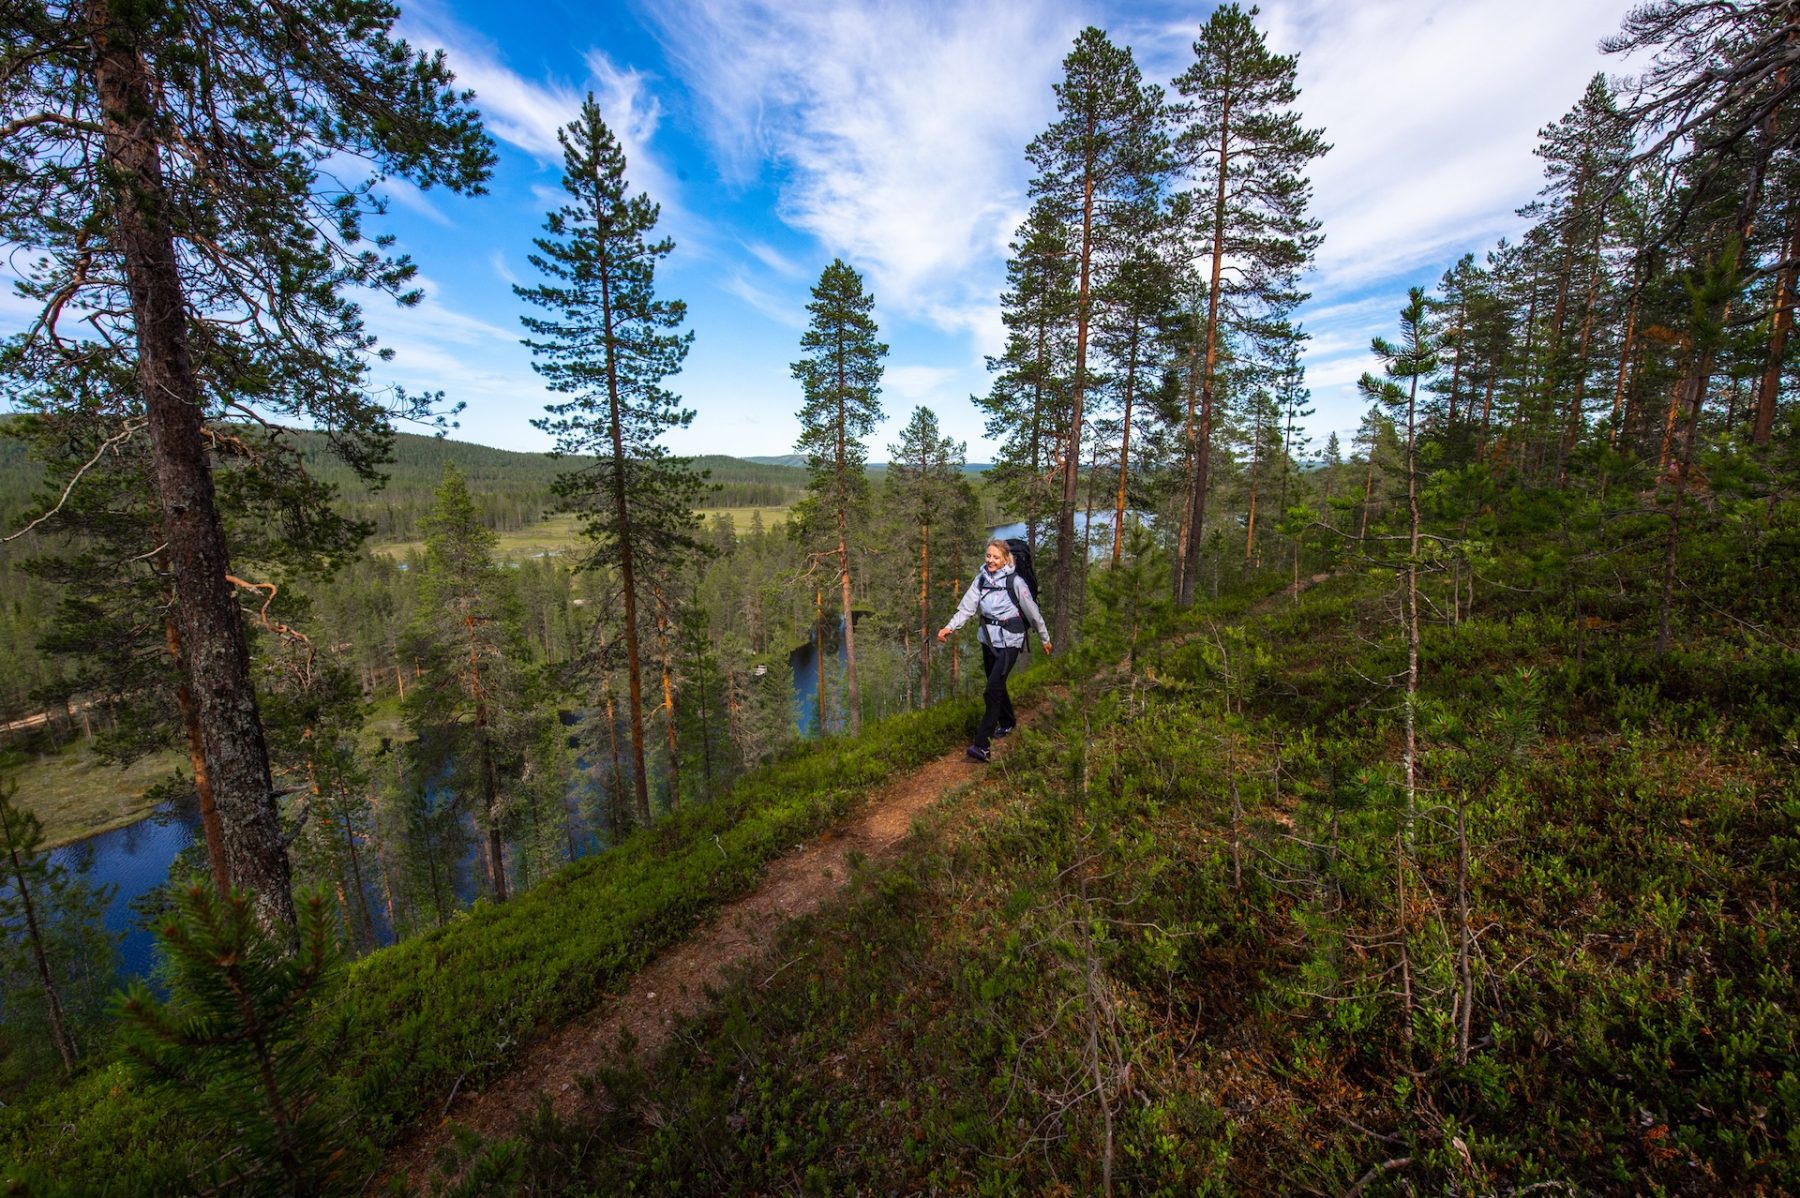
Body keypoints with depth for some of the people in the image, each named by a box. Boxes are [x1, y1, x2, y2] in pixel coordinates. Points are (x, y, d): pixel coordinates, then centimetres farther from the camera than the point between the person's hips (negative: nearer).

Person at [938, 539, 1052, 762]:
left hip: (1009, 642, -5)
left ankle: (982, 745, -12)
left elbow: (1033, 612, -4)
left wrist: (1045, 638, 5)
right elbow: (967, 607, -3)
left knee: (993, 690, -14)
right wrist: (949, 627, -17)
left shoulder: (1014, 582, -12)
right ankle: (1006, 723, 44)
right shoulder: (981, 579, 2)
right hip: (988, 639, 6)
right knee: (997, 685, 19)